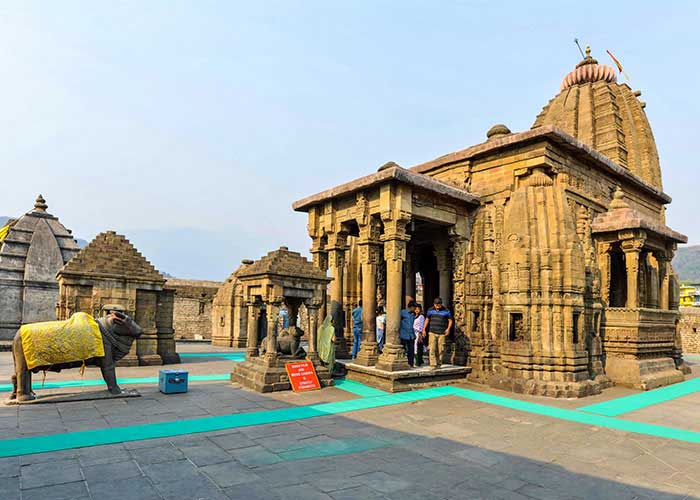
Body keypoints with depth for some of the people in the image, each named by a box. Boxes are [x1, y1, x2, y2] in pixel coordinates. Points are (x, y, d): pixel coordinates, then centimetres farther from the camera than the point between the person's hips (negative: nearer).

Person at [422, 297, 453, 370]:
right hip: (432, 332, 1)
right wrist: (424, 329, 12)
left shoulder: (446, 311, 2)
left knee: (440, 350, 3)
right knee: (432, 349, -8)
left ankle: (439, 364, 18)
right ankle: (433, 365, -8)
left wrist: (448, 328, -8)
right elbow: (427, 319, 17)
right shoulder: (430, 310, 7)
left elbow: (450, 320, 7)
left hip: (442, 333, -1)